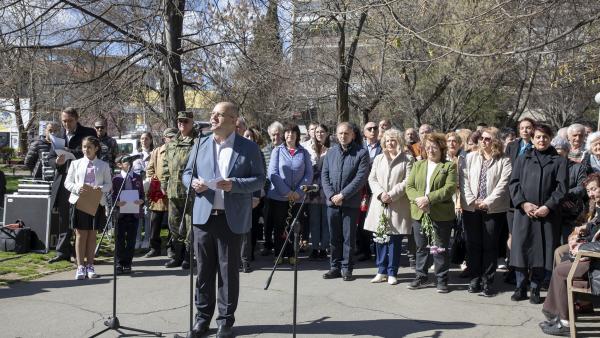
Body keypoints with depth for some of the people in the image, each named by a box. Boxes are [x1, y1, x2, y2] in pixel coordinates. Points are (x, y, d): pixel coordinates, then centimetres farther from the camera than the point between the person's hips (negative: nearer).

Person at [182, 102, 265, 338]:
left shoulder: (249, 148, -1)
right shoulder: (201, 144, 10)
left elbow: (259, 179, -4)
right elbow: (187, 173, 14)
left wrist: (234, 184, -20)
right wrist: (193, 182, -9)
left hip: (231, 219, -3)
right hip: (204, 216, 3)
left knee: (228, 270, 5)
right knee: (204, 269, 9)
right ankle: (203, 316, 22)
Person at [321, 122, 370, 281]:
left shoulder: (361, 153, -3)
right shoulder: (331, 152, 10)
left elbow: (361, 177, -11)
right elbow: (324, 175, 7)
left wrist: (342, 195, -15)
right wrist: (331, 195, -7)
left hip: (351, 202, -4)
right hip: (332, 201, 4)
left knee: (349, 237, 3)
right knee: (334, 237, 10)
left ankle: (346, 268, 13)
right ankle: (335, 267, 20)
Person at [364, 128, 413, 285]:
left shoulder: (407, 159, 2)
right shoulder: (378, 159, 15)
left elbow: (407, 182, -6)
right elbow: (372, 179, 9)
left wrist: (391, 194, -14)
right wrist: (380, 193, -8)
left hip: (398, 205, -4)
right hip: (379, 204, 4)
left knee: (395, 239, -1)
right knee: (380, 238, 5)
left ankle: (392, 273, 8)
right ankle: (382, 271, 14)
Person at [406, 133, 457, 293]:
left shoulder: (449, 166, 0)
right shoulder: (417, 165, 14)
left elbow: (449, 188, -12)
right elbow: (409, 186, 6)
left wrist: (428, 198, -20)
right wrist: (418, 199, -14)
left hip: (441, 214, -4)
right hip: (419, 213, 4)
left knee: (440, 248, 4)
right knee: (421, 247, 12)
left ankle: (442, 280, 15)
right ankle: (421, 277, 23)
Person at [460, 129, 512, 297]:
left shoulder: (504, 162, 0)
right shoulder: (471, 157, 8)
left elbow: (502, 185, -8)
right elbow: (464, 180, 2)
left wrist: (487, 202, -15)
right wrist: (472, 200, -8)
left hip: (493, 209, -2)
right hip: (471, 208, 3)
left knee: (490, 245, 2)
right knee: (473, 244, 6)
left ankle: (487, 281, 10)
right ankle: (475, 279, 16)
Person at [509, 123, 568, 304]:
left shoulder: (559, 161, 7)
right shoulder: (523, 159, 12)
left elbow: (562, 187, -1)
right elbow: (514, 183, 5)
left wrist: (548, 206, -12)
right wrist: (523, 203, -9)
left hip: (548, 213, -1)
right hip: (524, 212, 1)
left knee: (542, 251, 1)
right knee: (521, 248, 1)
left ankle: (536, 289, 12)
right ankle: (521, 287, 12)